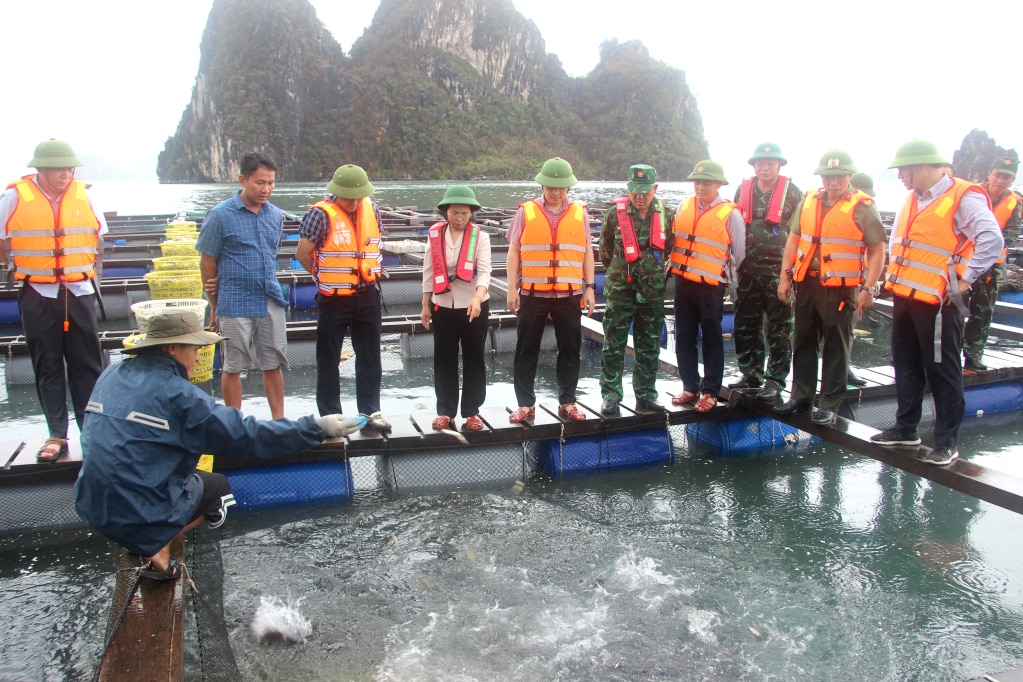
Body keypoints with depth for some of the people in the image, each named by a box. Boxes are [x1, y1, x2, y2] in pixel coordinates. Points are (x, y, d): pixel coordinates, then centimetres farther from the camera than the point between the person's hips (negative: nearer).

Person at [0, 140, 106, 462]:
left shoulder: (83, 195, 3)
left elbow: (98, 241, 13)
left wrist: (93, 275, 9)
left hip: (79, 293, 1)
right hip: (37, 296, -1)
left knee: (86, 365, 4)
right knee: (47, 368, 6)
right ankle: (57, 435, 13)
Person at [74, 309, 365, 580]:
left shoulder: (111, 376, 3)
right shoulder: (176, 394, -18)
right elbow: (246, 436, -17)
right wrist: (316, 428, -13)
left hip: (91, 506, 7)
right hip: (139, 515, -7)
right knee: (218, 488, 19)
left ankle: (147, 542, 9)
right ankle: (157, 550, 3)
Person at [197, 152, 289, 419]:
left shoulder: (276, 215, 6)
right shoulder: (220, 216, -8)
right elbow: (207, 262, -2)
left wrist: (266, 285, 13)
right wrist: (215, 305, 3)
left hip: (271, 302, 4)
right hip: (235, 306, -4)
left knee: (273, 365, 10)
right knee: (232, 367, 7)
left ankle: (279, 421, 21)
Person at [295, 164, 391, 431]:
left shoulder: (372, 210, 3)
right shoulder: (321, 214, -14)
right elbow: (302, 254, -9)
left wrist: (372, 273, 9)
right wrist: (326, 277, 2)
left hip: (367, 296, 4)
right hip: (333, 299, -4)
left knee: (370, 357, 10)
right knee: (328, 359, 7)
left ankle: (370, 411, 22)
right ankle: (330, 415, 18)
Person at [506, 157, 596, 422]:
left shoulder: (579, 213, 6)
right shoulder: (526, 212, 2)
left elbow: (587, 252, 10)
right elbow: (514, 251, 2)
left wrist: (589, 286, 5)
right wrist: (512, 288, -3)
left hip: (569, 294, 1)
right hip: (532, 293, -1)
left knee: (570, 350, 8)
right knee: (526, 350, 5)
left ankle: (567, 402, 20)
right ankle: (525, 403, 15)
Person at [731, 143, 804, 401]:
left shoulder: (792, 192, -2)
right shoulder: (743, 190, 9)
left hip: (779, 270, -4)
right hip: (748, 270, 4)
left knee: (778, 328, 1)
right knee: (746, 326, 9)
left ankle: (775, 379, 9)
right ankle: (751, 374, 21)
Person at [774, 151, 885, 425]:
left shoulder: (862, 207, -6)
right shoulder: (808, 201, 9)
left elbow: (877, 251, -6)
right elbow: (793, 239, 15)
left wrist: (868, 289, -12)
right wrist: (785, 277, 10)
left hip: (840, 288, -5)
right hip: (806, 283, 5)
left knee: (836, 348, 4)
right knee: (803, 343, 14)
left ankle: (829, 405, 13)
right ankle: (801, 396, 27)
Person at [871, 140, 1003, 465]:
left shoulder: (964, 198, -13)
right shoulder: (913, 199, 13)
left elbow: (992, 240, -22)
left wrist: (964, 280, -20)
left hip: (937, 302, -8)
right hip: (904, 297, 8)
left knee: (942, 371, 0)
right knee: (906, 366, 16)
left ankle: (948, 442, 10)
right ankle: (906, 428, 30)